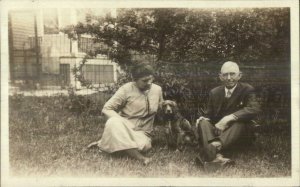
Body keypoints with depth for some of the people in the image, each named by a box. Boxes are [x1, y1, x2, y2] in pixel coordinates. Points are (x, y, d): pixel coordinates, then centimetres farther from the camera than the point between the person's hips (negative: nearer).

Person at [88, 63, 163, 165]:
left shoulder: (157, 90, 4)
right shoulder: (127, 89, -9)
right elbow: (107, 109, -10)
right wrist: (121, 123, -25)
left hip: (141, 132, 3)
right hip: (123, 129, -2)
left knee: (143, 145, -35)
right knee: (113, 122, -38)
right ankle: (139, 157, -37)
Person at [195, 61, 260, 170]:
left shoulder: (247, 90, -1)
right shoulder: (214, 92, 10)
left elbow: (254, 109, -19)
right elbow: (209, 115, 15)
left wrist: (229, 118, -30)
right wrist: (203, 119, -12)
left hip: (237, 132, -3)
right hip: (217, 129, 3)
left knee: (240, 123, -34)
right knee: (203, 122, -24)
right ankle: (217, 155, -52)